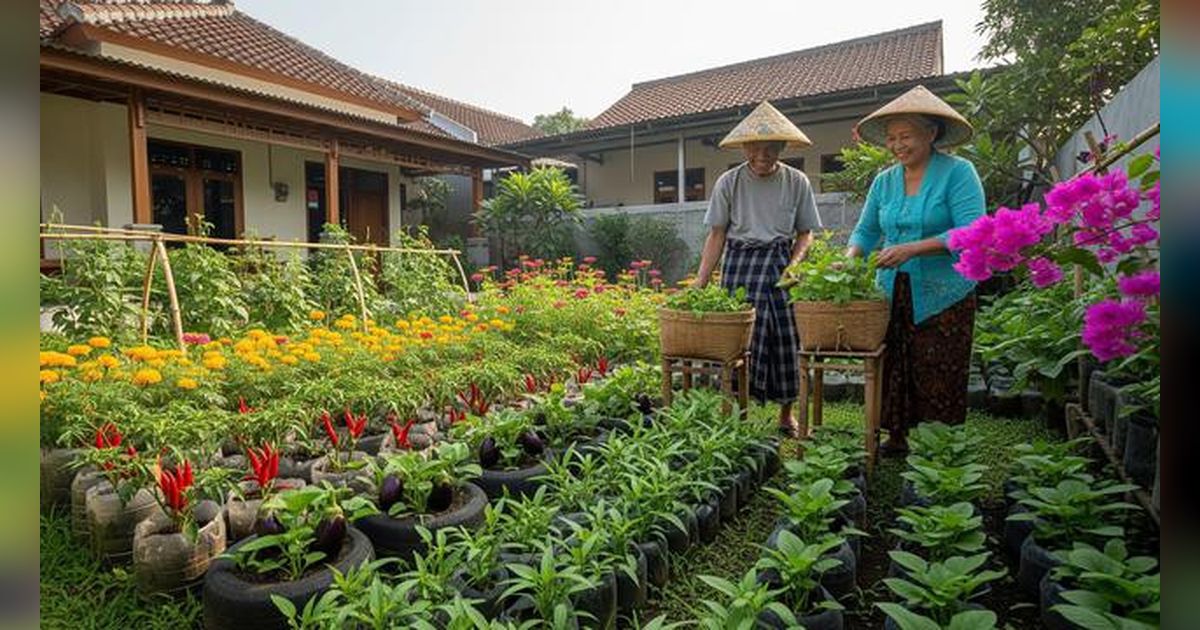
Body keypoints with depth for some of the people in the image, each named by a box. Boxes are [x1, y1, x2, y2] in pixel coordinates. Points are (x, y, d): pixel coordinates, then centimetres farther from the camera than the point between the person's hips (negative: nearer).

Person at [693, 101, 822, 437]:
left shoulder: (797, 182, 4)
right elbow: (716, 235, 3)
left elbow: (805, 233, 10)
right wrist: (700, 282, -3)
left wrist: (794, 265, -9)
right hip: (740, 264, -1)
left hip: (781, 264, 1)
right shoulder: (729, 182, 2)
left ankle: (787, 414, 21)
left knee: (787, 338, 3)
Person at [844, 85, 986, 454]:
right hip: (892, 294, 4)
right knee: (892, 374, 5)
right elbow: (865, 231, 14)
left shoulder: (958, 173, -4)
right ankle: (895, 440, 19)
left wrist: (913, 249, -24)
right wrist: (850, 257, -8)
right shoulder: (884, 181, 11)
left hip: (943, 296, -4)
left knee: (938, 380, 0)